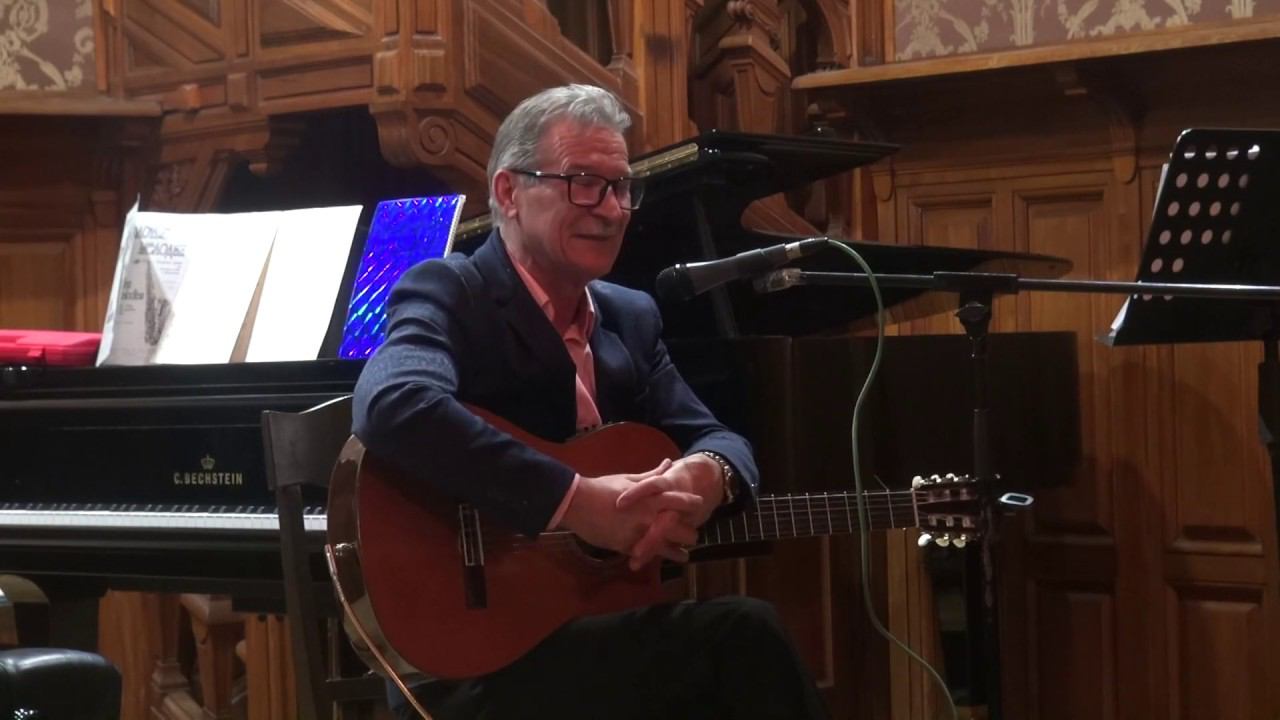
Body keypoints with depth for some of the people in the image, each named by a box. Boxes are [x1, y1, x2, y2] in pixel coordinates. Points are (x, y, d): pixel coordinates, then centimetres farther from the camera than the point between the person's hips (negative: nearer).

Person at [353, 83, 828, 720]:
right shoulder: (448, 293, -7)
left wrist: (706, 475, -15)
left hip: (602, 625, 7)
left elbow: (714, 438, 11)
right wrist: (577, 503, -29)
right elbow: (392, 407, -27)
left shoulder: (631, 317, 16)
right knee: (741, 636, -25)